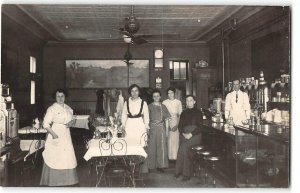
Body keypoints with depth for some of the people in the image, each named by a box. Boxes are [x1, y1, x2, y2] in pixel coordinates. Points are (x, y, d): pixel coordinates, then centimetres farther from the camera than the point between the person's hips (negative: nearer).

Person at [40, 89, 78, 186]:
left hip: (66, 136, 5)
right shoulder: (52, 109, -8)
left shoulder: (68, 109, 10)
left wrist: (71, 123, -4)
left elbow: (72, 120, 20)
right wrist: (53, 134, -21)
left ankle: (67, 180, 19)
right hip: (55, 136, -5)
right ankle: (53, 181, 14)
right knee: (54, 158, 0)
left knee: (68, 158, 5)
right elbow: (46, 124, -12)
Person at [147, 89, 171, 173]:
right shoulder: (150, 106, 6)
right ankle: (151, 165, 8)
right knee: (152, 146, 0)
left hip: (161, 128, 2)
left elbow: (166, 119, 12)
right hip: (152, 128, -2)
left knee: (162, 146, 0)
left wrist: (167, 130, 6)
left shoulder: (163, 107, 11)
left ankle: (160, 165, 8)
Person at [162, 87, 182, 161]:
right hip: (167, 122, 0)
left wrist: (177, 125, -7)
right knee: (167, 140, -3)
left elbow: (180, 114, 4)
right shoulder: (164, 102, 7)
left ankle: (175, 156, 5)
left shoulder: (178, 102, 5)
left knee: (175, 139, -3)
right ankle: (168, 156, 4)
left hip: (175, 122, 0)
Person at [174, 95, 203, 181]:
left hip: (195, 135, -3)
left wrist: (191, 134, -13)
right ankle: (186, 173, -17)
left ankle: (178, 170, -16)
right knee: (184, 148, -25)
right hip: (184, 135, 3)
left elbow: (200, 126, 0)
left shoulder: (198, 112, 9)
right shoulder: (184, 113, 21)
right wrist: (183, 133, -5)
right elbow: (180, 126, 16)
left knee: (184, 146, -28)